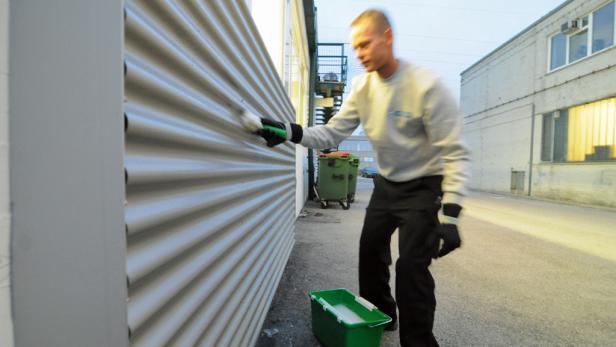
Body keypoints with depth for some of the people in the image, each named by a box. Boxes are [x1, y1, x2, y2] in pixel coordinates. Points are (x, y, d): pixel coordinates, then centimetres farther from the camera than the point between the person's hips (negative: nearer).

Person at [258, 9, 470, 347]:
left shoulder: (426, 85, -22)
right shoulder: (362, 86, -4)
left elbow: (455, 153, -20)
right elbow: (333, 132, -6)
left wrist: (450, 215, -27)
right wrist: (291, 131, -23)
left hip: (424, 186, -6)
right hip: (386, 183, 6)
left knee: (411, 267, -11)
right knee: (370, 252, 14)